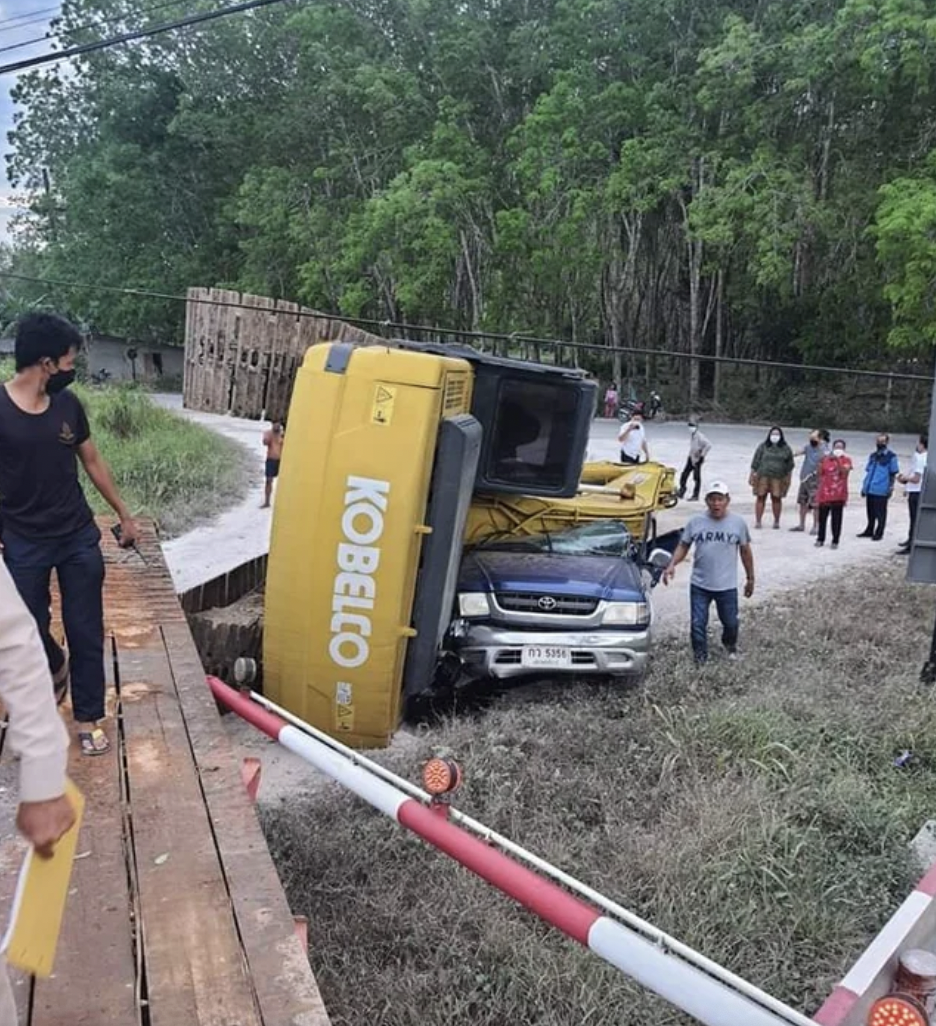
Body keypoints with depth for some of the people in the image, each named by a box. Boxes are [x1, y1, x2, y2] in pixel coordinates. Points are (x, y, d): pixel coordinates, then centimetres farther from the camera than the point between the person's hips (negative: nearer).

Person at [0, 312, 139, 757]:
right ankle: (57, 667, 45)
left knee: (86, 632, 5)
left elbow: (93, 461, 12)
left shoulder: (68, 404, 0)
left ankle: (89, 718, 18)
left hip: (79, 537, 3)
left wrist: (124, 515, 17)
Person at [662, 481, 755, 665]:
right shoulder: (695, 522, -5)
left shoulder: (738, 523, -5)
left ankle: (730, 645, 48)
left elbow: (745, 551, 4)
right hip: (699, 585, 0)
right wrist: (672, 565, -14)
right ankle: (700, 657, 24)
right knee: (697, 624, 4)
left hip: (727, 586, 0)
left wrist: (750, 579, 9)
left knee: (730, 622, 16)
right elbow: (683, 546, 3)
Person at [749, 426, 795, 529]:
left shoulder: (786, 449, 8)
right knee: (760, 497, -1)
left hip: (778, 478, 0)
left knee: (776, 499, 1)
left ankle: (776, 522, 12)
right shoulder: (763, 447, 6)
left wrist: (788, 479, 7)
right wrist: (752, 475, 1)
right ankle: (758, 521, 5)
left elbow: (789, 466, 11)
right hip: (762, 477, 0)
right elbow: (755, 462, 5)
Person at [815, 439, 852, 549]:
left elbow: (845, 472, -16)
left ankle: (835, 541, 7)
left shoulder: (846, 460, 2)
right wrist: (821, 463, -10)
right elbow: (818, 474, 5)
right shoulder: (825, 458, 6)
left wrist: (838, 460, -22)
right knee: (822, 517, 7)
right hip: (824, 492, 2)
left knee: (836, 519, 0)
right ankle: (820, 539, 18)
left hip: (839, 494, -2)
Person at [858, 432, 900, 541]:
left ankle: (879, 533, 8)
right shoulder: (872, 456, 16)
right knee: (870, 512, 14)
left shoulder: (891, 457, -1)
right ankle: (869, 531, 24)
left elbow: (893, 474, -2)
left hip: (881, 490, -6)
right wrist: (864, 486, 17)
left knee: (880, 513, 0)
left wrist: (890, 488, -8)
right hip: (870, 489, 6)